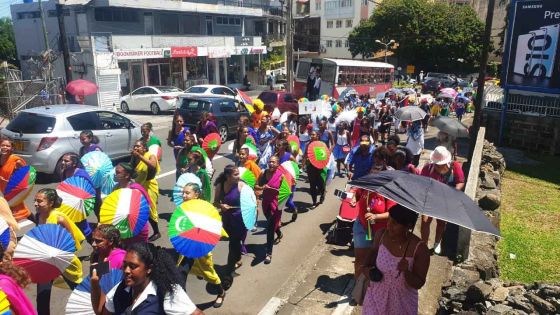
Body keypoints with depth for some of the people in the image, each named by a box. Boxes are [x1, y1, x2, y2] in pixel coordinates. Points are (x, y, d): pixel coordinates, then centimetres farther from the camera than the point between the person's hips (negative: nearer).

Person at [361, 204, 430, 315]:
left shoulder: (419, 249, -25)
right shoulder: (382, 234, -16)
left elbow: (418, 284, -17)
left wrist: (406, 271, -35)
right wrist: (367, 267, -9)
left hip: (402, 302, -2)